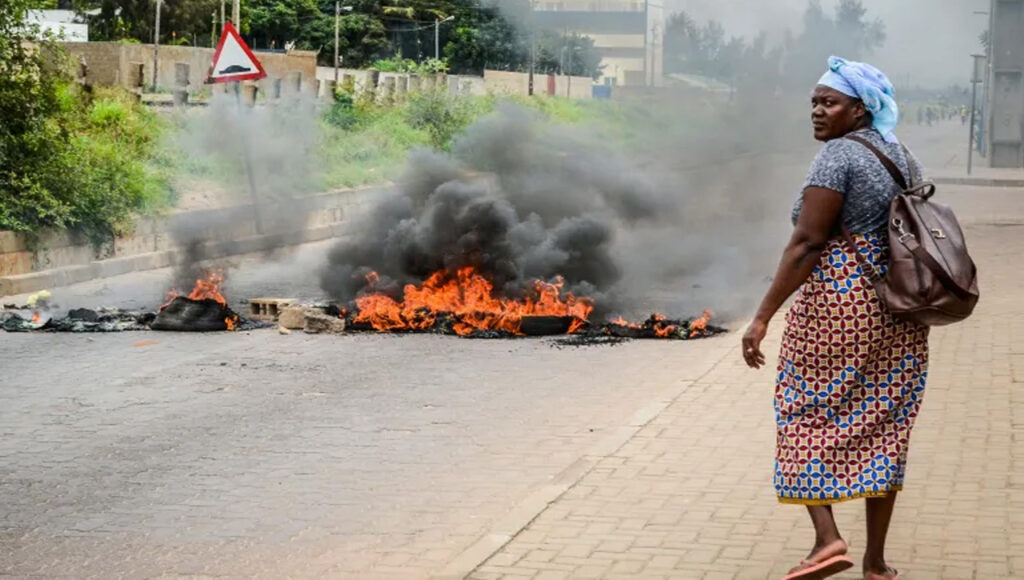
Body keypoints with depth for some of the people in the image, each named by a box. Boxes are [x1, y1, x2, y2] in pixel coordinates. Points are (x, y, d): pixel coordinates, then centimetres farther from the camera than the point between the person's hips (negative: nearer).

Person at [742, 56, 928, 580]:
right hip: (898, 313, 7)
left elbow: (806, 244, -19)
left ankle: (827, 537, -6)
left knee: (807, 415, 8)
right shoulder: (904, 159, 11)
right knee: (880, 427, 10)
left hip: (836, 305, -7)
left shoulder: (837, 156, -13)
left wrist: (763, 316, -20)